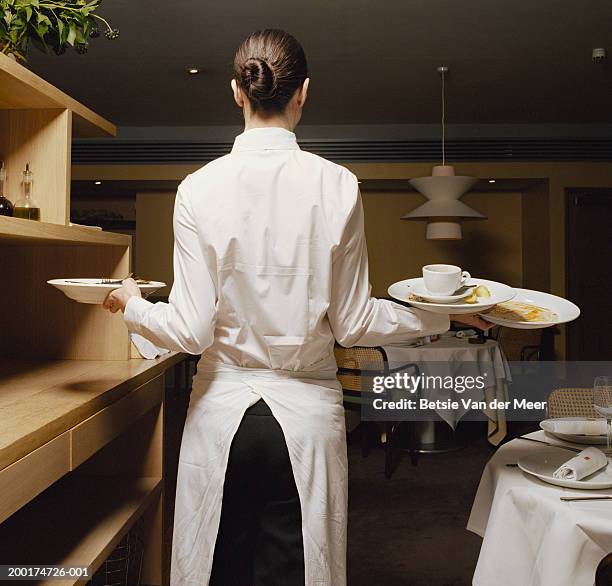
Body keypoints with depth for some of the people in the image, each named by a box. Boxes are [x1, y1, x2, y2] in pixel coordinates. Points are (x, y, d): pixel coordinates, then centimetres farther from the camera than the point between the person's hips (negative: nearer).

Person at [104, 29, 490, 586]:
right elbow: (352, 324, -5)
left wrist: (132, 305, 12)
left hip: (222, 410, 1)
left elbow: (191, 330, -9)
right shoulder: (337, 185, -8)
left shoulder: (199, 188, -8)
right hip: (308, 414, 0)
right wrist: (445, 314, 11)